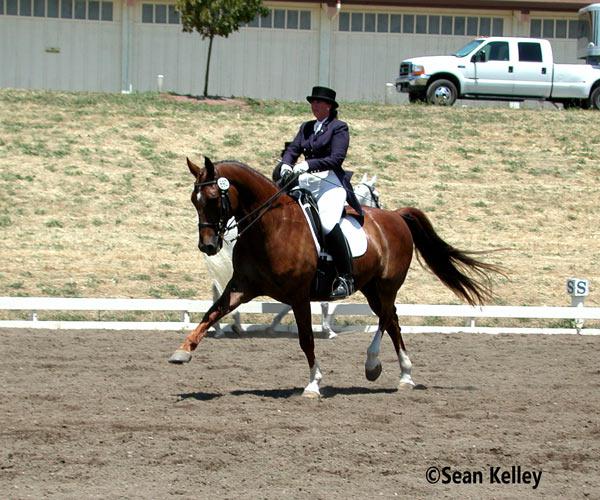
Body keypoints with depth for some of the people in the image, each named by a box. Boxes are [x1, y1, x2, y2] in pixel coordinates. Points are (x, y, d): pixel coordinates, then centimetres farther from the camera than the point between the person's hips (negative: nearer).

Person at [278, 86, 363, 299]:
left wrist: (307, 165, -20)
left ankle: (346, 278, -25)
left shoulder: (339, 128, 1)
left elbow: (336, 159, -10)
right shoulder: (306, 127, 21)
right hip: (305, 183, 8)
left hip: (330, 182, -8)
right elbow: (293, 149, 12)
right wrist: (285, 165, -11)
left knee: (328, 223, -30)